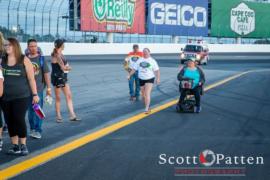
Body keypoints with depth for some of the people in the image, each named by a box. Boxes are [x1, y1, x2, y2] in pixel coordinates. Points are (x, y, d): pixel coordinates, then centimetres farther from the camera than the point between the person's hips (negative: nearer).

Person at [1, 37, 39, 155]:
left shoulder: (24, 60, -2)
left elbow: (31, 78, 0)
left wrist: (35, 94, -1)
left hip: (21, 97, -3)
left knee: (19, 120, -6)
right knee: (10, 121, 6)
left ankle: (23, 145, 8)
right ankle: (15, 145, 18)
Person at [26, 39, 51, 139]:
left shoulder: (41, 59, 0)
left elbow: (46, 73, 0)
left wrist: (48, 88, -3)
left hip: (38, 88, -3)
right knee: (30, 110, 11)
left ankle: (38, 131, -3)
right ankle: (32, 129, 23)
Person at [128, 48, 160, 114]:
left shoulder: (152, 61, -1)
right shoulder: (139, 60, 8)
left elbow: (157, 70, -3)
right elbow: (134, 69, 10)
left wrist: (158, 78, -14)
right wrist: (129, 75, 1)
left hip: (149, 79, -4)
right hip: (141, 79, 4)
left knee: (147, 94, -16)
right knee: (143, 95, 10)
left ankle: (146, 109, -17)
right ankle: (148, 108, 26)